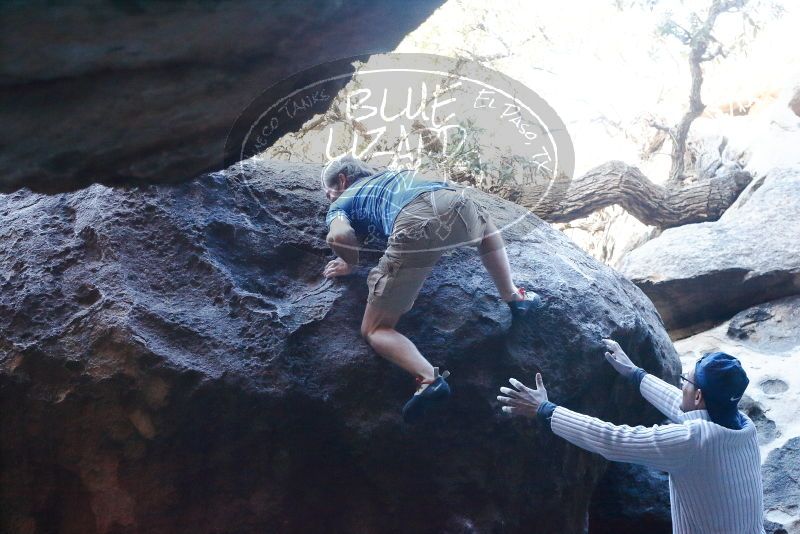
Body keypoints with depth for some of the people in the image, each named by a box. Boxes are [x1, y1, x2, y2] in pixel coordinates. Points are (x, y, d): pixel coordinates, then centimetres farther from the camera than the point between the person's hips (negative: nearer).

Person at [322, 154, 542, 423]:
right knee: (485, 226, 43)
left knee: (374, 330, 8)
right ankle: (513, 296, 35)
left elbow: (338, 236, 5)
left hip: (414, 223, -5)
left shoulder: (340, 204, 26)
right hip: (454, 201, 5)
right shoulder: (390, 174, 42)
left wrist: (350, 264, 25)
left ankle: (429, 379, -15)